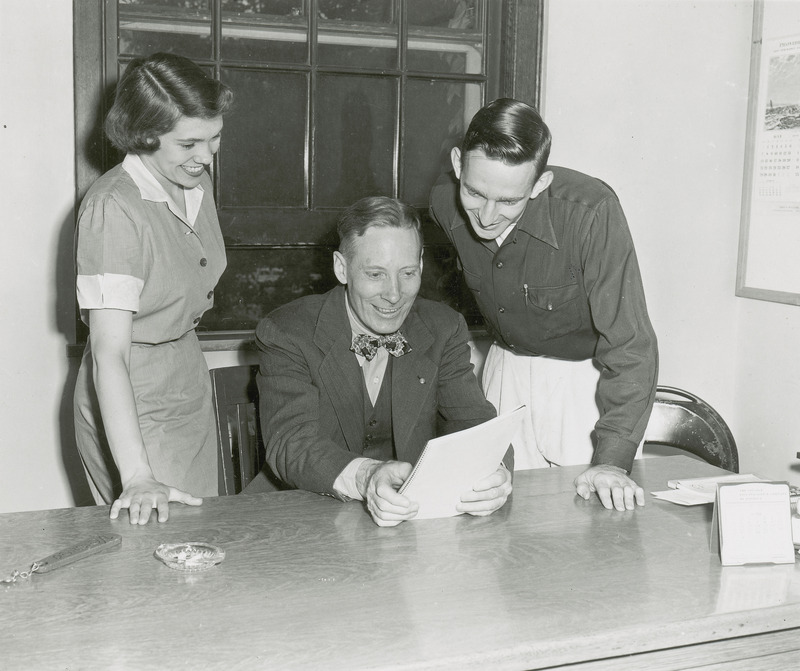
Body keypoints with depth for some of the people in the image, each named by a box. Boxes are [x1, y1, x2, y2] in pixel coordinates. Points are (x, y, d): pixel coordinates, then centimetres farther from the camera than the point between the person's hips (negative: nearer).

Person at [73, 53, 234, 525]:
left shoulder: (197, 182, 2)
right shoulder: (114, 208, -22)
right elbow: (109, 352, -27)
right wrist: (137, 476, -33)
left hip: (191, 387, 8)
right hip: (132, 406, -7)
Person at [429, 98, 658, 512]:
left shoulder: (590, 211, -30)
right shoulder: (445, 203, -14)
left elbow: (629, 346, -30)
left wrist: (612, 460, -35)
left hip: (587, 376, -4)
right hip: (506, 368, 4)